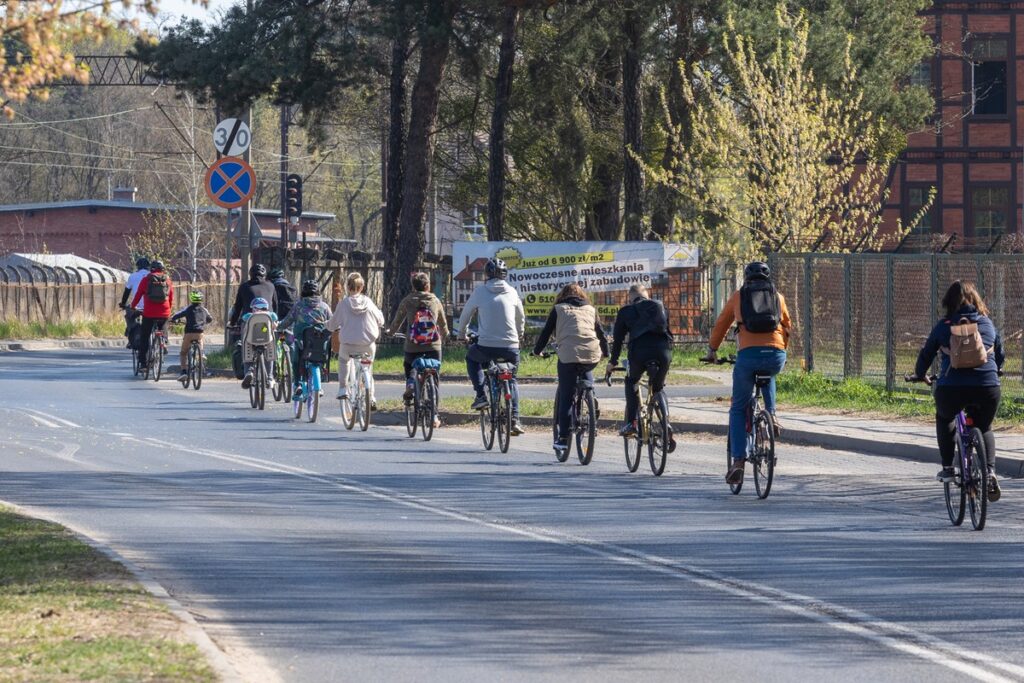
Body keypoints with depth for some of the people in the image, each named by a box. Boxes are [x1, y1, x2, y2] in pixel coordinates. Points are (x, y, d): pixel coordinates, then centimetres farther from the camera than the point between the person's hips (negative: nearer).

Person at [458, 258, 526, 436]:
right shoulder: (512, 292, 7)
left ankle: (480, 395, 15)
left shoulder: (480, 291, 0)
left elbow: (467, 313, 12)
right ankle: (514, 420, 11)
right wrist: (518, 335, 40)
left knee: (471, 358, 31)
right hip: (511, 347, 2)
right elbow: (521, 318, 20)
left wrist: (462, 333, 30)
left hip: (486, 346, -2)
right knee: (511, 379, 23)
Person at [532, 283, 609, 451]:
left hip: (568, 356, -3)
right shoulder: (591, 309, 22)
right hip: (592, 356, 3)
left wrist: (537, 351, 31)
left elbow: (546, 332, 15)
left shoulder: (558, 309, 15)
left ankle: (563, 438, 0)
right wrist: (605, 353, 43)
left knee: (566, 397, 2)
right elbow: (601, 333, 27)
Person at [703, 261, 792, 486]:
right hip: (776, 357, 2)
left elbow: (721, 325, 27)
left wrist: (712, 350, 42)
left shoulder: (738, 296, 17)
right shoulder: (778, 297, 20)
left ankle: (738, 462, 1)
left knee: (738, 410, 13)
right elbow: (787, 327, 30)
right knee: (767, 376, 40)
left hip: (748, 355, -2)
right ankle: (771, 415, 19)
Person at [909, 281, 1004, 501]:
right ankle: (990, 472, 3)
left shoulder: (944, 326, 8)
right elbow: (1000, 355, 26)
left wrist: (920, 375, 38)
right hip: (987, 387, 1)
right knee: (984, 428, 25)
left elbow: (926, 354, 18)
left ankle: (947, 468, 23)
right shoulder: (987, 324, 15)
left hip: (952, 387, -1)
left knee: (944, 418, 31)